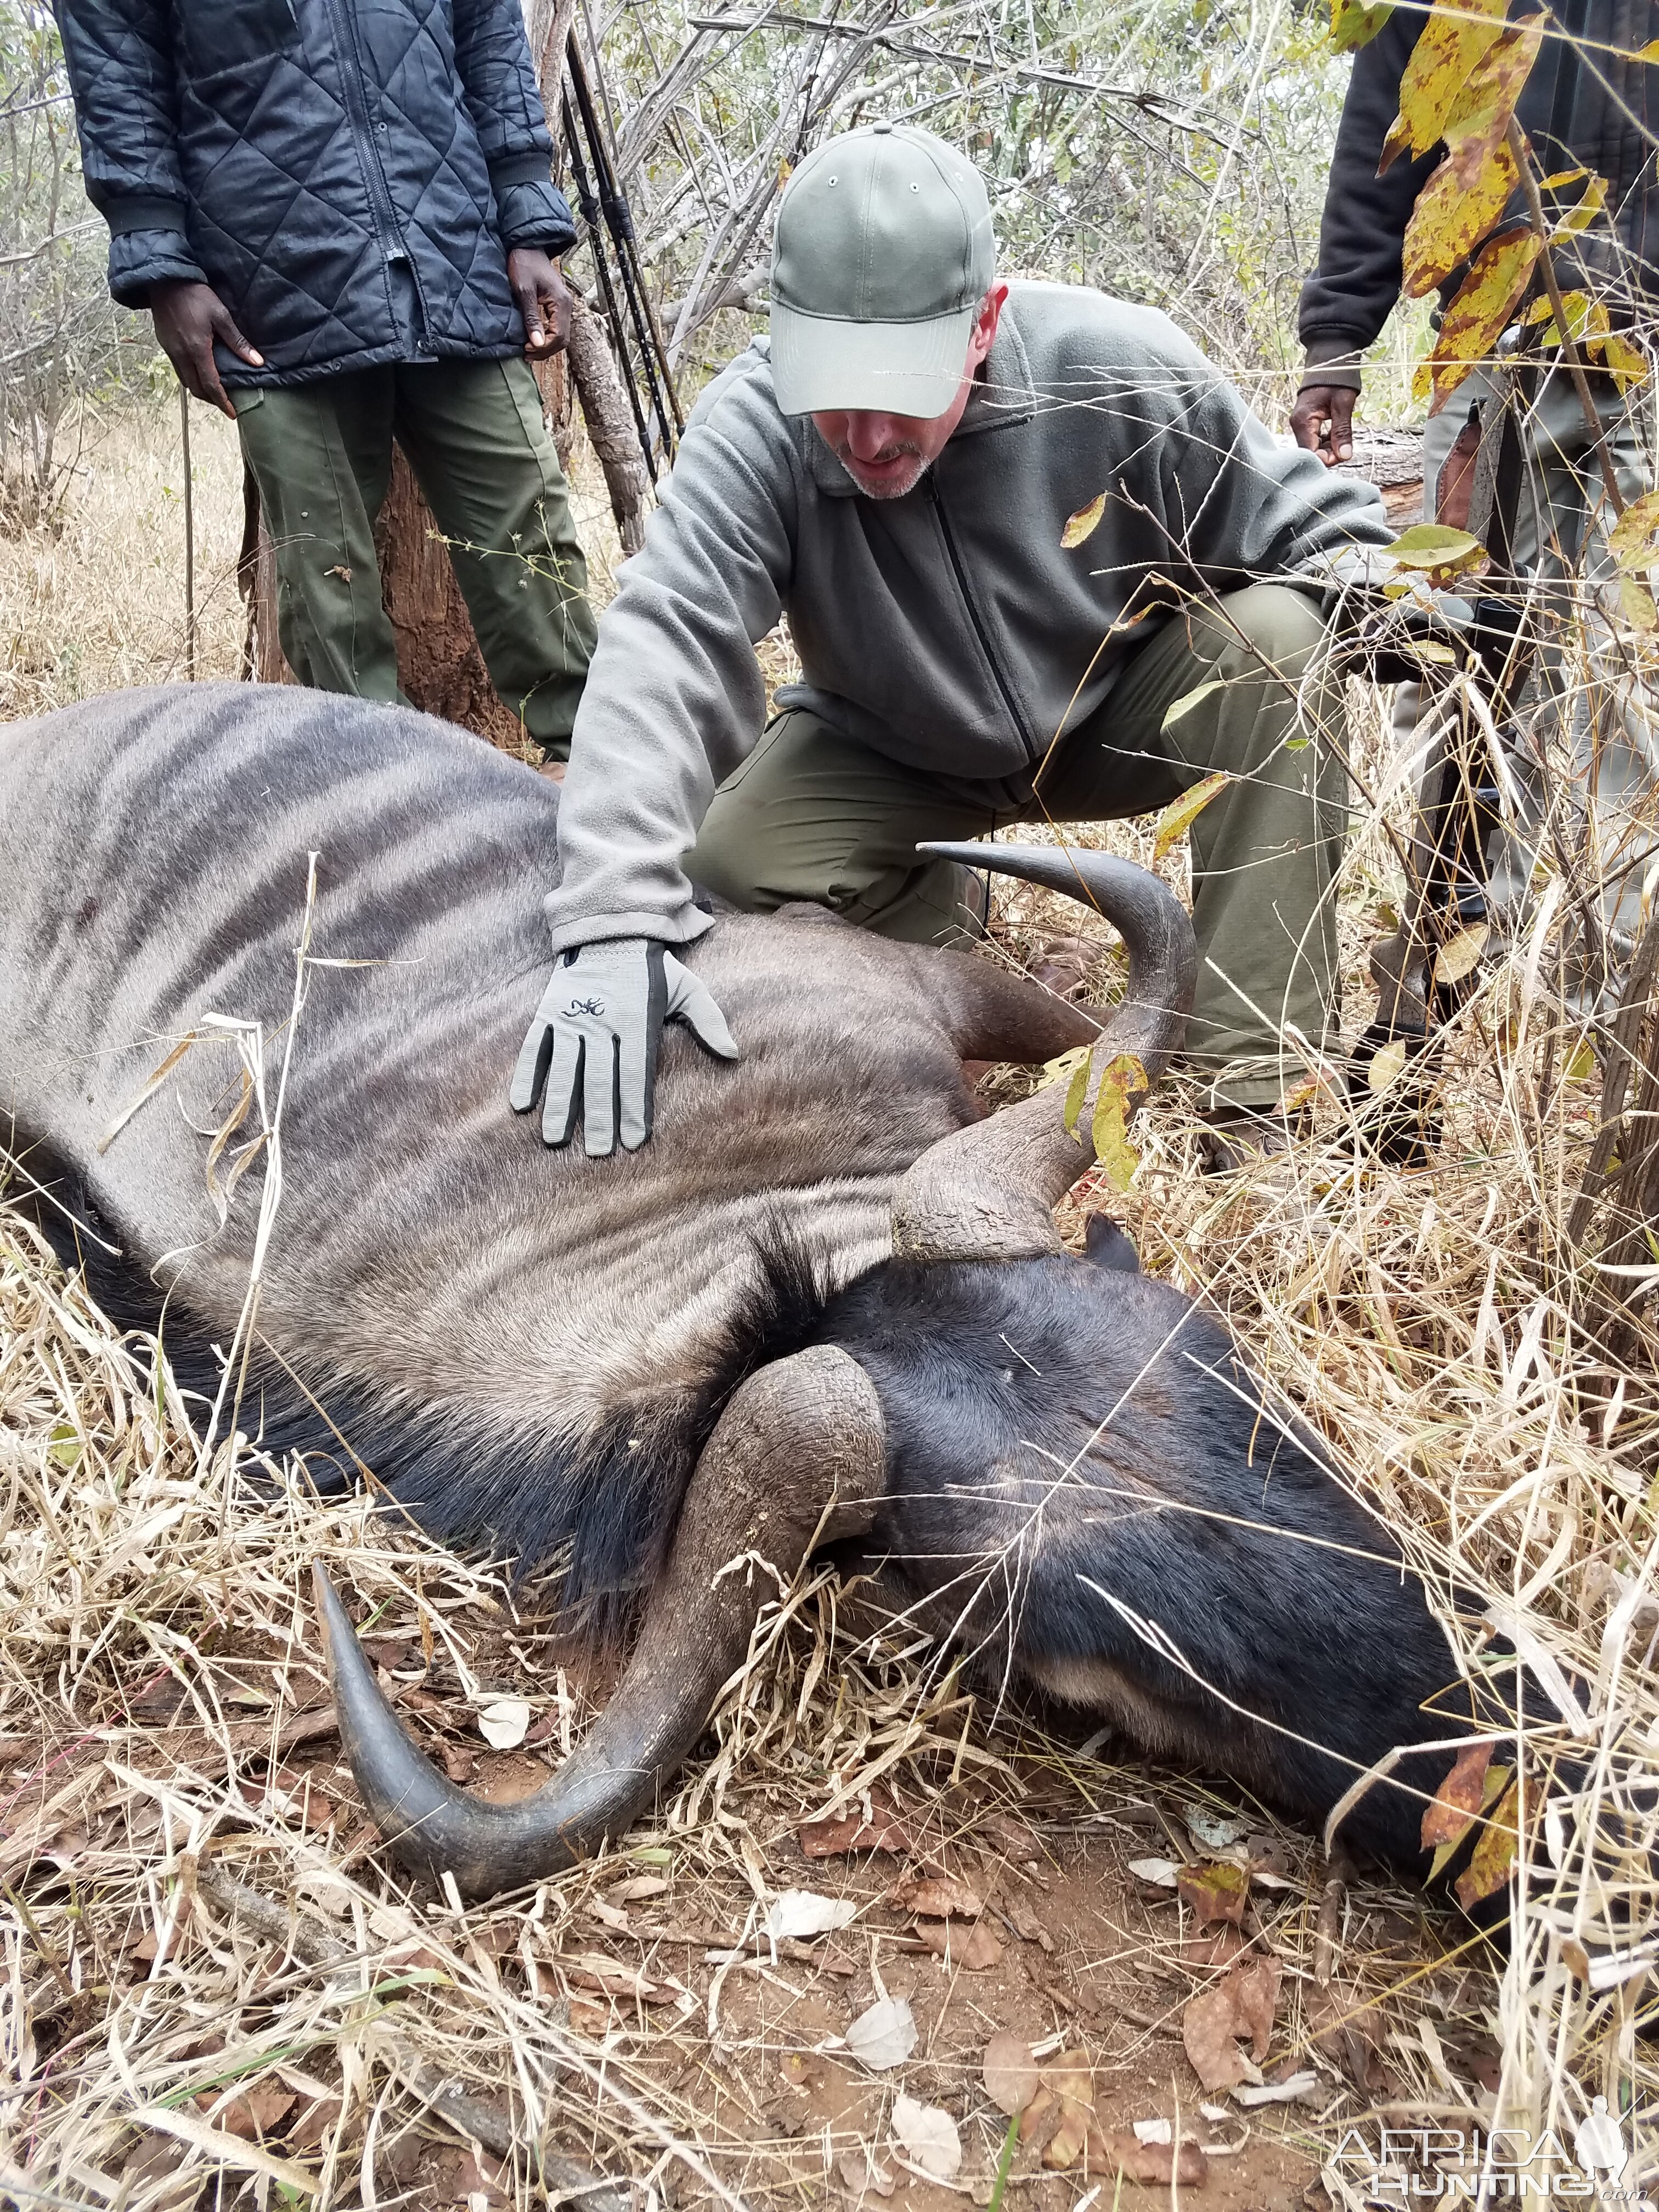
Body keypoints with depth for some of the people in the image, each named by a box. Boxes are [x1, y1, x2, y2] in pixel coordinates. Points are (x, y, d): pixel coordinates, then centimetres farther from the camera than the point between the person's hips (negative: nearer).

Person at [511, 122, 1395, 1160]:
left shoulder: (1122, 369, -26)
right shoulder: (755, 426, -28)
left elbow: (1312, 526, -11)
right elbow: (662, 640, -42)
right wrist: (616, 922, -56)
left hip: (1115, 721, 0)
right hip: (893, 758, 0)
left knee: (1276, 641, -29)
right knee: (723, 861, -26)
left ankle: (1261, 1082, -23)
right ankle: (942, 916, 10)